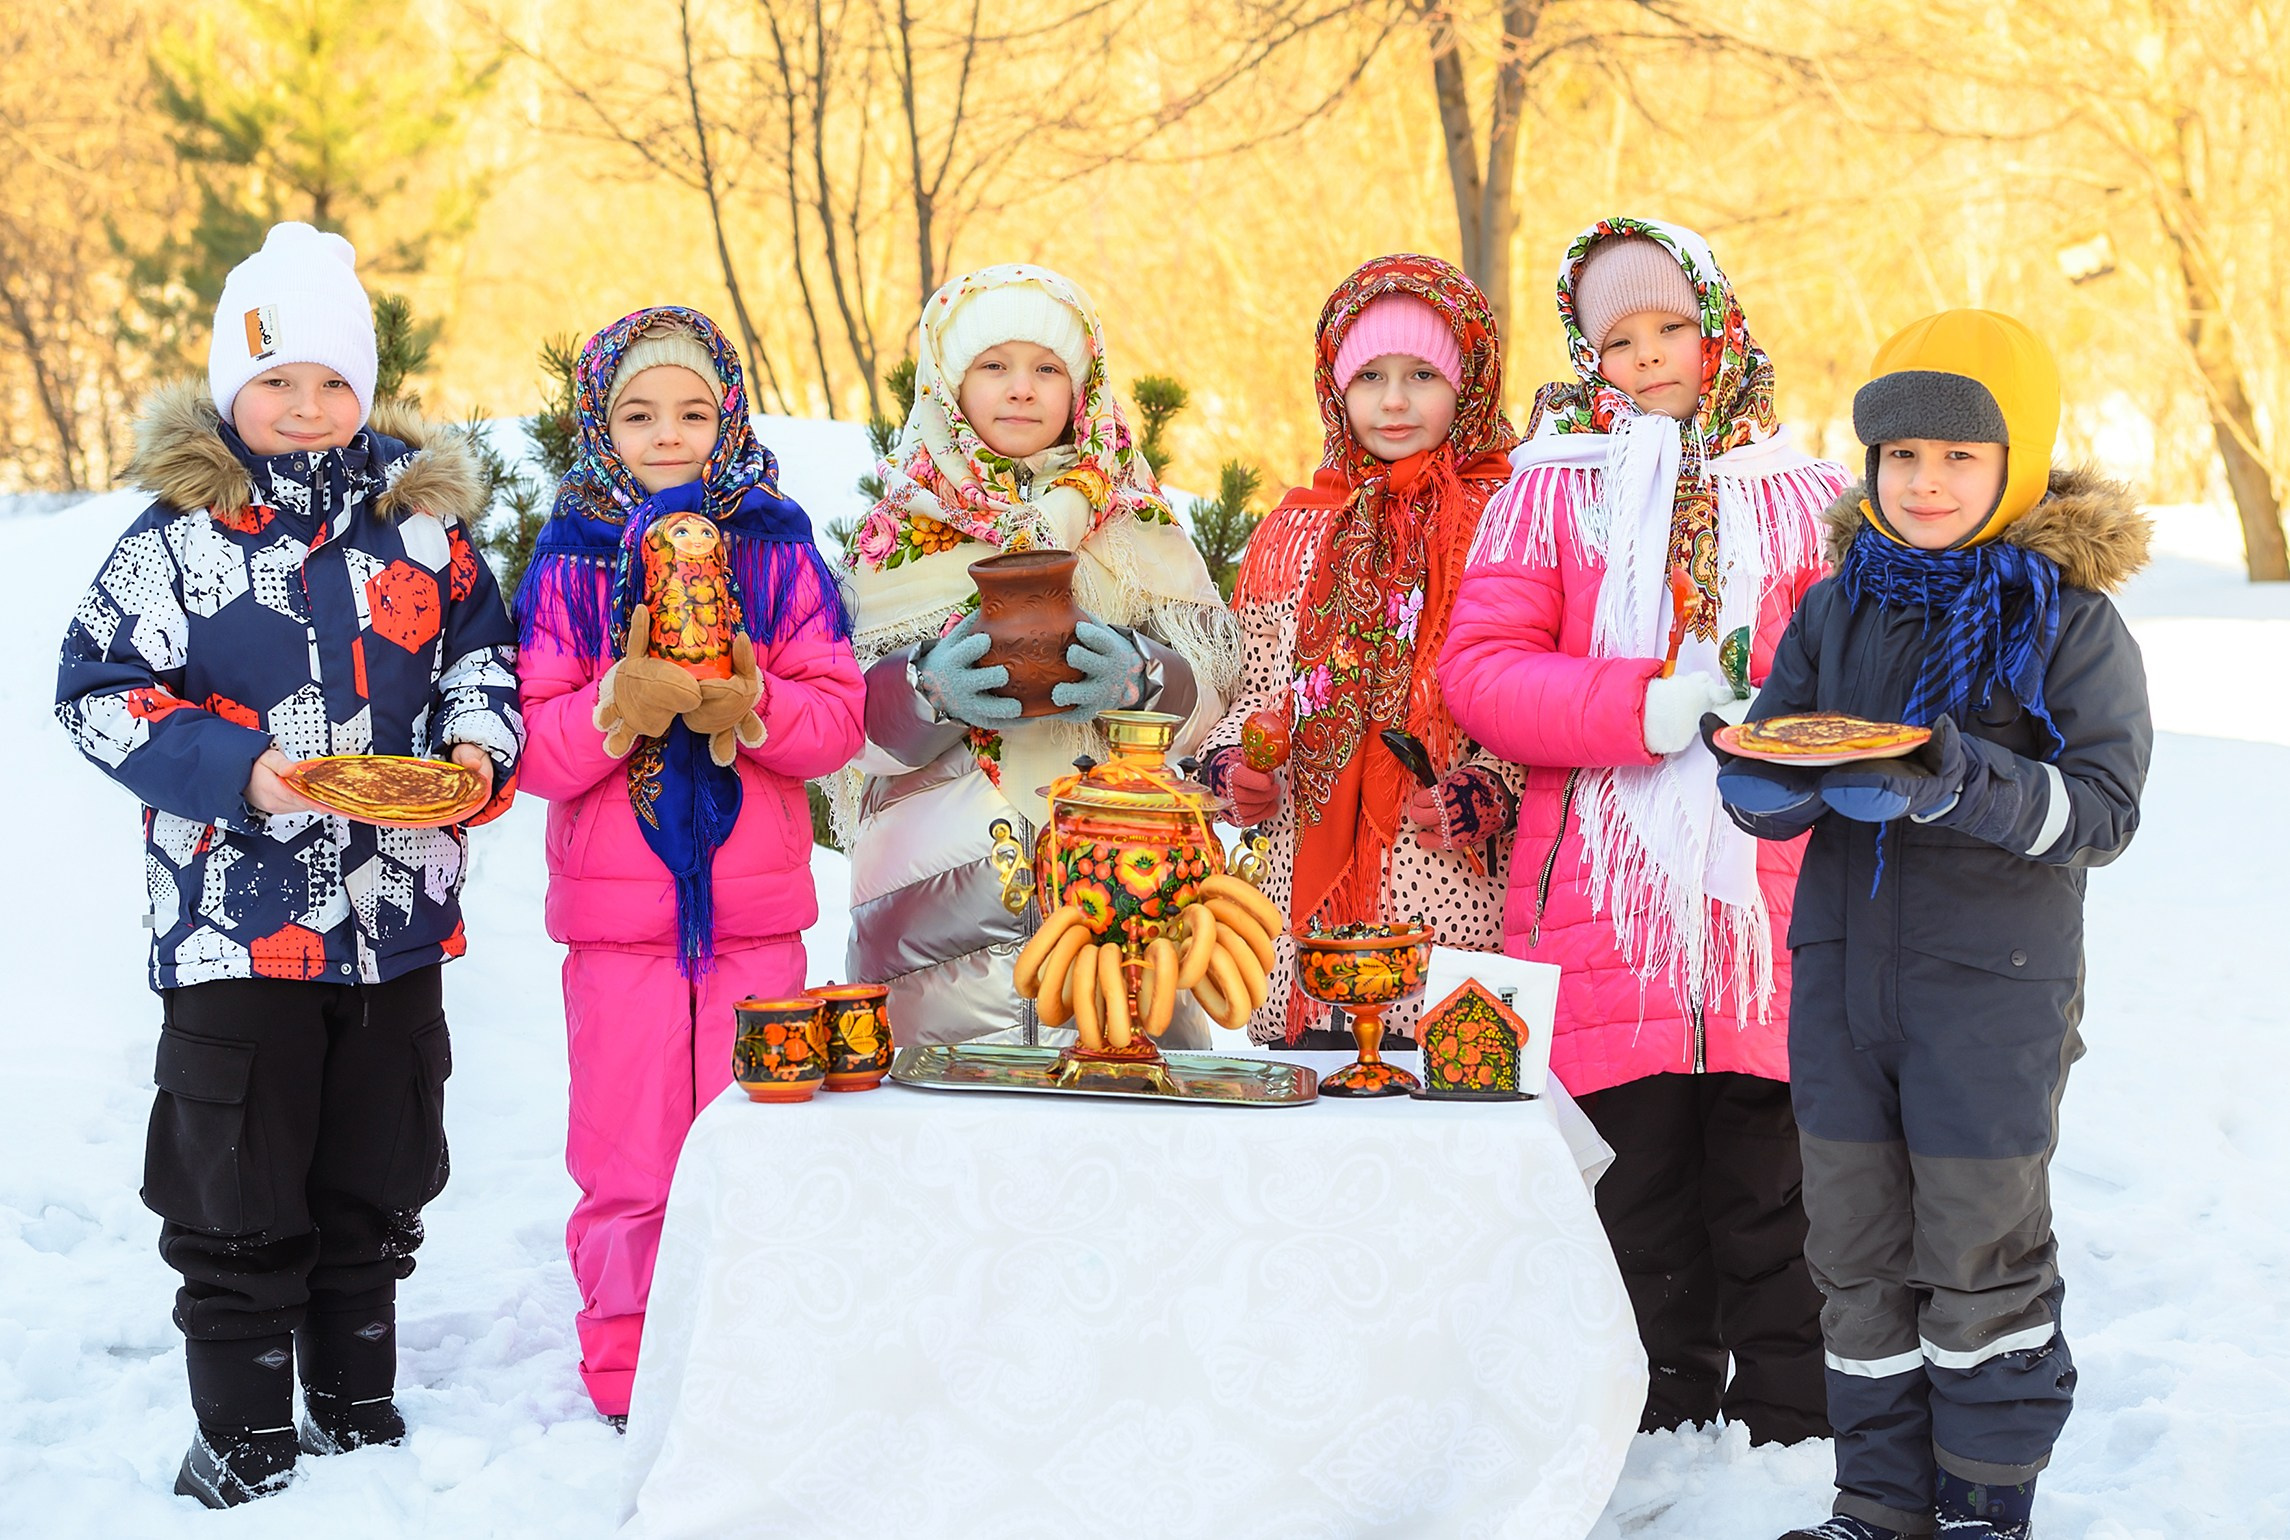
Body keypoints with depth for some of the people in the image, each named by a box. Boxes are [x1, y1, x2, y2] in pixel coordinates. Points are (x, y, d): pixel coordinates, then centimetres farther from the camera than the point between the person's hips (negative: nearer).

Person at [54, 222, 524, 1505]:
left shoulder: (420, 522, 6)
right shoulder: (182, 534, -4)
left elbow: (484, 656, 15)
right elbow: (101, 690, -6)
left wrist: (479, 750, -5)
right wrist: (235, 769, -18)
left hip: (395, 913, 3)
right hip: (234, 915, -3)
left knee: (375, 1180, 13)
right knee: (236, 1192, 3)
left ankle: (358, 1406, 29)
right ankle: (242, 1434, 16)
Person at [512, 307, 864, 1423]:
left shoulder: (779, 549, 4)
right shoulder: (567, 564, 2)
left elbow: (837, 719, 0)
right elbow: (532, 747, -4)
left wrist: (751, 705, -19)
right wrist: (620, 705, -22)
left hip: (757, 910, 1)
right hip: (616, 913, -1)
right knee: (628, 1158, 2)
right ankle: (628, 1366, 18)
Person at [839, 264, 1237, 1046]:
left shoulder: (1136, 521, 12)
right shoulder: (897, 529, 9)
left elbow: (1215, 682, 4)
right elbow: (851, 713, 2)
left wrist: (1142, 679, -16)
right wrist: (929, 691, -18)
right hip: (942, 885, -1)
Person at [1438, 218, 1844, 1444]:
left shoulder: (1809, 498, 10)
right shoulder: (1550, 490, 6)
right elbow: (1479, 667, -3)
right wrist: (1647, 707, -15)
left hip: (1773, 902, 0)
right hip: (1605, 904, 0)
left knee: (1775, 1186, 4)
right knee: (1639, 1184, 8)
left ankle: (1794, 1427, 17)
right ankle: (1665, 1423, 21)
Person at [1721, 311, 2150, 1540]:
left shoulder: (2069, 621, -6)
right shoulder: (1838, 607, 7)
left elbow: (2103, 807, -13)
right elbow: (1759, 782, 8)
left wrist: (1965, 784, -28)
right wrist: (1768, 779, -17)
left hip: (1996, 981, -4)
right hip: (1844, 966, 4)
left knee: (1980, 1253, 5)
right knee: (1857, 1251, 10)